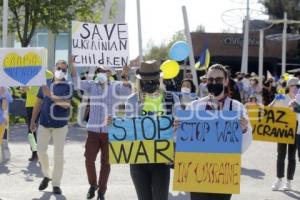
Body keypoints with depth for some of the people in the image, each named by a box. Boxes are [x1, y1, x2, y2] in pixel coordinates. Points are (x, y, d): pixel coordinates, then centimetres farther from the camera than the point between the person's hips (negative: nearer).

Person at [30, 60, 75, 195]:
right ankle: (47, 175, 27)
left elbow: (66, 104, -18)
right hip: (44, 123, 3)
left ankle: (56, 184, 8)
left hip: (60, 124, -3)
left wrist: (51, 96, -27)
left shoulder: (68, 86, -4)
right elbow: (38, 103, 11)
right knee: (41, 151, 3)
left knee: (58, 154, 0)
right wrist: (32, 121, 9)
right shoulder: (45, 84, 7)